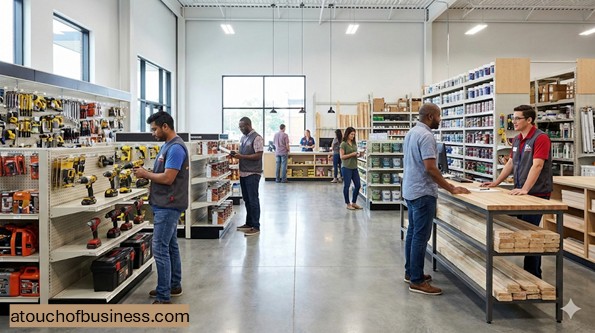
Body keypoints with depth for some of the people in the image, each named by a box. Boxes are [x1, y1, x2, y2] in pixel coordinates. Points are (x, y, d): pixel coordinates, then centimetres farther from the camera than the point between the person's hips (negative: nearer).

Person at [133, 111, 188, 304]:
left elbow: (167, 178, -22)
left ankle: (163, 297, -3)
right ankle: (174, 285, 30)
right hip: (166, 204, 11)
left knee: (160, 249, -9)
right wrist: (146, 174, 4)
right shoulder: (167, 145, 15)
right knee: (171, 246, 17)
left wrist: (146, 174, -10)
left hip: (168, 206, -11)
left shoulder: (176, 148, -17)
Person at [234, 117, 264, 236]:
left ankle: (256, 227, 2)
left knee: (253, 200, -4)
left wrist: (241, 156, -20)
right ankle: (249, 223, 24)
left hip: (252, 174, -8)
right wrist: (236, 154, 1)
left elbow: (258, 155, -18)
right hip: (243, 173, 8)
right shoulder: (243, 138, 15)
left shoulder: (256, 138, -11)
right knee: (247, 199, 14)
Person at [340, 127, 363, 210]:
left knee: (358, 185, 7)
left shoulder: (354, 143, 13)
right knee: (346, 186, 1)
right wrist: (352, 154, -17)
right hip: (346, 167, -7)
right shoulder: (343, 144, -7)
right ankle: (348, 204, 12)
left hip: (354, 167, 7)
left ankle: (354, 202, 21)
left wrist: (359, 155, -1)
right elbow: (342, 156, -11)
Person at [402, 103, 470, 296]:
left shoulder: (412, 132, 13)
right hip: (423, 192, -10)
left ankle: (410, 272, 24)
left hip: (411, 190, 10)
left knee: (412, 233, 15)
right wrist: (451, 189, -17)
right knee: (421, 236, -6)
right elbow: (430, 168, -24)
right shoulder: (426, 135, -18)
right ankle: (417, 281, -1)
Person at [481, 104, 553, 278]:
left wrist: (525, 189, -32)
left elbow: (537, 166, -24)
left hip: (536, 194, -8)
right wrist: (496, 182, 15)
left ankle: (533, 276, 6)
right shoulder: (517, 140, 12)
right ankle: (532, 270, 25)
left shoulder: (540, 138, -15)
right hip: (521, 193, 9)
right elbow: (511, 163, 19)